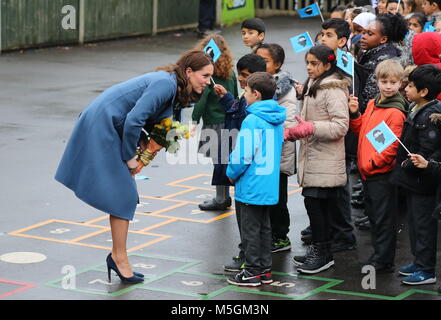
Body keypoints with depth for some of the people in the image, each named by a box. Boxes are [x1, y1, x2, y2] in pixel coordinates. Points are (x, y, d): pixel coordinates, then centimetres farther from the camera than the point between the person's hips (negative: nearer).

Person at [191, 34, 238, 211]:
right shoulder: (230, 72, 8)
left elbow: (202, 97, -18)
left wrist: (195, 120, -17)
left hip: (215, 122, -7)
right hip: (230, 121, 7)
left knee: (219, 159, -1)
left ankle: (221, 198, 4)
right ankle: (224, 197, 20)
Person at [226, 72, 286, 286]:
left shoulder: (252, 121, -20)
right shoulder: (277, 120, 6)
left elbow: (243, 155, -20)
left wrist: (232, 174, -3)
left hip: (252, 186, -8)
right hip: (270, 186, 8)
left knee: (250, 229, 2)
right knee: (264, 227, 16)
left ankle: (252, 272, 9)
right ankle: (265, 269, 23)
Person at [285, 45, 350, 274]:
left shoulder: (334, 90, -13)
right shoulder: (313, 87, 18)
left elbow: (340, 126, -19)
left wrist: (311, 127, -26)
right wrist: (291, 132, 10)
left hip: (325, 161, -9)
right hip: (312, 158, 9)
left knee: (315, 203, -10)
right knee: (317, 204, 11)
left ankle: (322, 253, -2)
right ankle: (319, 251, 18)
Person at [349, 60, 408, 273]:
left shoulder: (396, 112, -16)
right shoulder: (372, 105, 11)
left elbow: (392, 146, -19)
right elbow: (362, 131, 21)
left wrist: (371, 163, -17)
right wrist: (354, 114, 6)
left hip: (382, 173, -9)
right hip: (367, 171, 9)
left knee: (383, 217, -1)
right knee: (373, 215, 17)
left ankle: (384, 261, 6)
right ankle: (378, 254, 29)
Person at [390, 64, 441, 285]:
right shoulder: (416, 110, 9)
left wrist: (409, 164, -15)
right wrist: (402, 162, 11)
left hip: (423, 181, -10)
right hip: (412, 178, 10)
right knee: (414, 221, 19)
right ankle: (419, 261, 30)